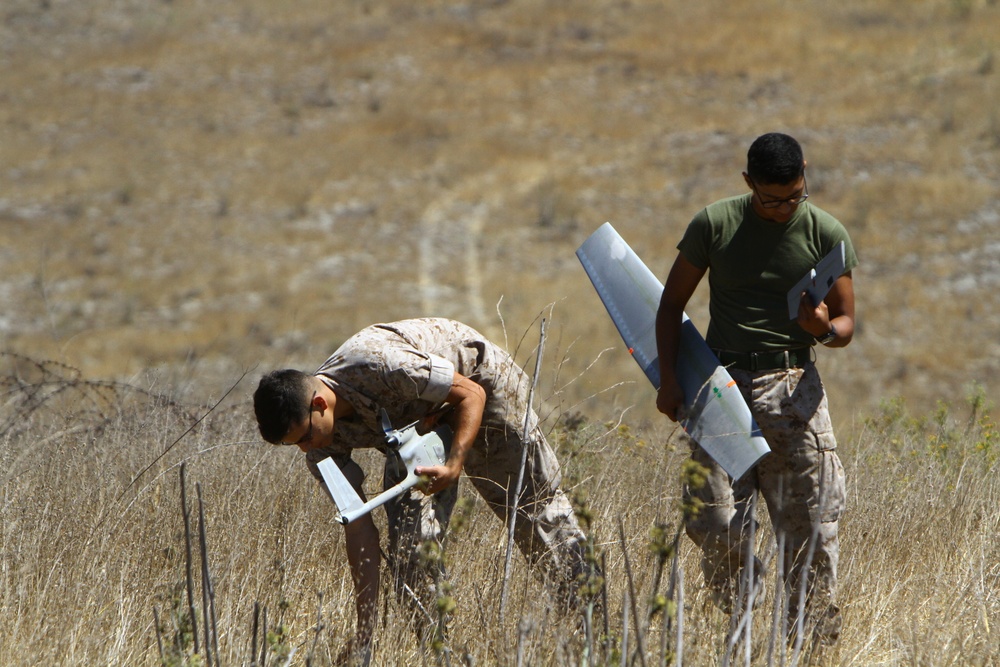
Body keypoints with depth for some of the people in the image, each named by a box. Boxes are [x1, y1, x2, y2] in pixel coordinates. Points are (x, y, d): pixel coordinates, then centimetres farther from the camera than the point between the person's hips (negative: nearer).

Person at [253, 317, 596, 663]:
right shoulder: (325, 443, -21)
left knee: (534, 506, 7)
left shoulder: (378, 365, -43)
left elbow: (471, 395, -29)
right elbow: (358, 528, -17)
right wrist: (364, 631, -19)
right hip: (417, 417, 5)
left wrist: (454, 466, -41)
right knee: (408, 537, -11)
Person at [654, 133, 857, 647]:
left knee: (810, 523, -6)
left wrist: (825, 329, -18)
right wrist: (668, 380, 1)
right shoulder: (714, 225, 1)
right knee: (714, 521, -6)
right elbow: (672, 302, 10)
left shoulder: (827, 234, 1)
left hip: (792, 389, 0)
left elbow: (846, 325, 6)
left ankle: (813, 639, 3)